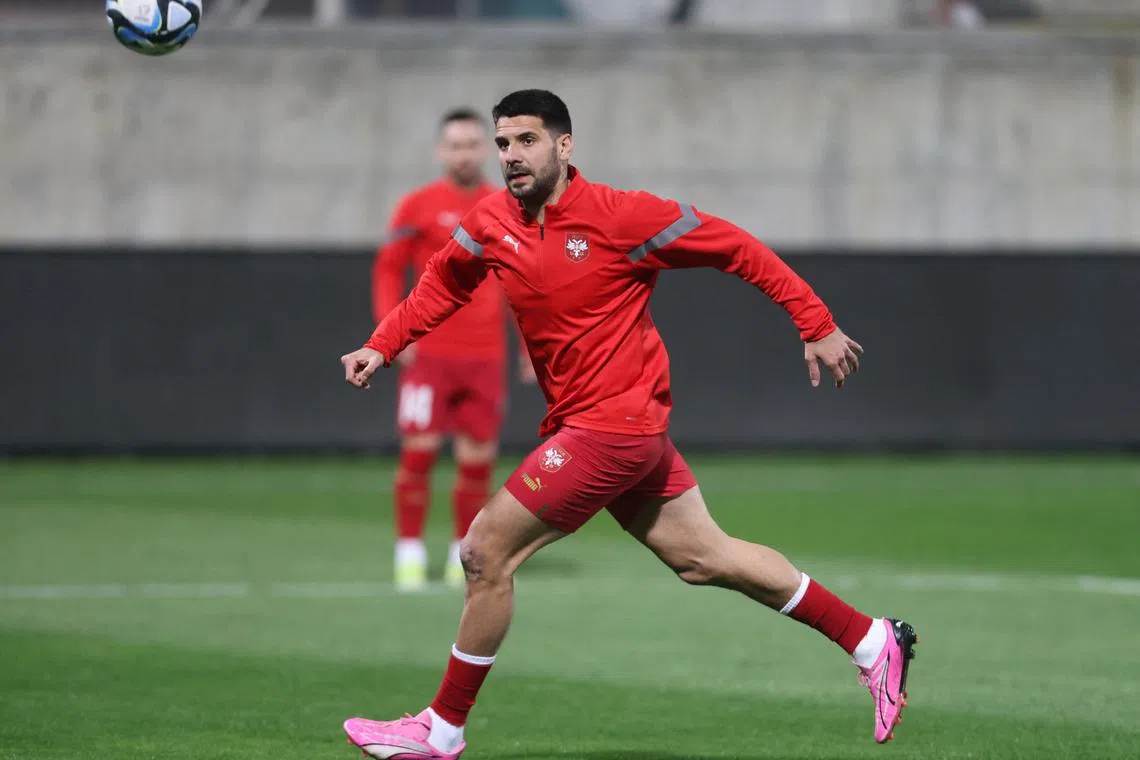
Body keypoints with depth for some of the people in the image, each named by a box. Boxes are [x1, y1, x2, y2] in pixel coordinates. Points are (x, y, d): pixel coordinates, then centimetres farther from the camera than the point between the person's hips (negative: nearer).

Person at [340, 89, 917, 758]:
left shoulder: (619, 215, -16)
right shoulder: (491, 224, 2)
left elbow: (737, 249, -10)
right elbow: (440, 286, 18)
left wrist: (818, 327, -9)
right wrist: (381, 347, 4)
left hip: (613, 424, -8)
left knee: (487, 553, -8)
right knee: (702, 557, 15)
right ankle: (873, 642, 25)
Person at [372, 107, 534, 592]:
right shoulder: (419, 206, 0)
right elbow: (388, 269, 2)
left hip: (485, 358, 2)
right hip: (428, 353, -2)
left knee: (478, 457, 2)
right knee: (419, 451, -7)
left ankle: (464, 555, 16)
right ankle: (410, 555, 1)